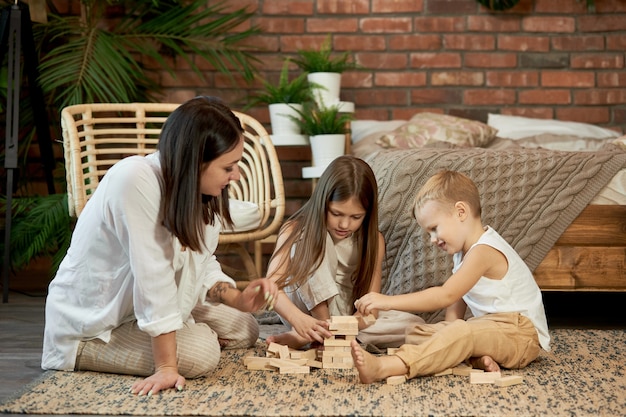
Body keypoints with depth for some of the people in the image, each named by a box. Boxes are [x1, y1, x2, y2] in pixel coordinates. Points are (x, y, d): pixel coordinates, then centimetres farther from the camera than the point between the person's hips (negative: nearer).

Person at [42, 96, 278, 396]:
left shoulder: (198, 191, -7)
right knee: (202, 353, -23)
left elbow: (201, 267, 2)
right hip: (89, 324, -9)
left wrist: (239, 300, -17)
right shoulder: (135, 180, -32)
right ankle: (77, 354, -6)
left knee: (244, 330, 7)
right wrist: (166, 366, -32)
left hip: (135, 307, 9)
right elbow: (153, 277, -34)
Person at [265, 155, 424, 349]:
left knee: (414, 324, -22)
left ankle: (308, 337, -25)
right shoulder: (296, 230, -15)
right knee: (311, 242, -25)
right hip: (307, 310, -4)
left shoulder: (372, 241, -8)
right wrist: (298, 319, -48)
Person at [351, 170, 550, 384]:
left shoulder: (483, 252, -20)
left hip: (522, 335, -10)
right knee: (415, 334, -3)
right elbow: (455, 303, 8)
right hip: (493, 330, 10)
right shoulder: (463, 252, 13)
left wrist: (389, 301, -32)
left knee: (462, 333, -37)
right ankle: (476, 358, -29)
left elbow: (446, 296, -29)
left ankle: (382, 368, -54)